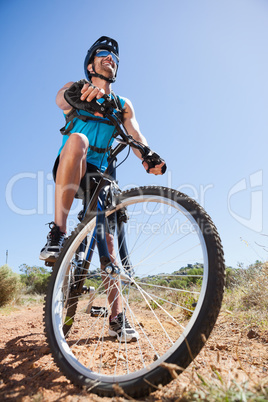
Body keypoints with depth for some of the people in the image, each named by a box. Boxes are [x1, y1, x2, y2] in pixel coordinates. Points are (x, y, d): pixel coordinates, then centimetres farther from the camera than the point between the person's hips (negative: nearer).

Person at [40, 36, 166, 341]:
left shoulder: (123, 105, 13)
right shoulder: (76, 88, 7)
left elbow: (135, 135, -6)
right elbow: (61, 99, -19)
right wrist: (80, 92, -45)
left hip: (98, 174, 3)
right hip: (68, 171, -2)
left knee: (106, 238, -10)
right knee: (77, 139, -36)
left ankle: (117, 318, -3)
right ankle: (58, 233, -39)